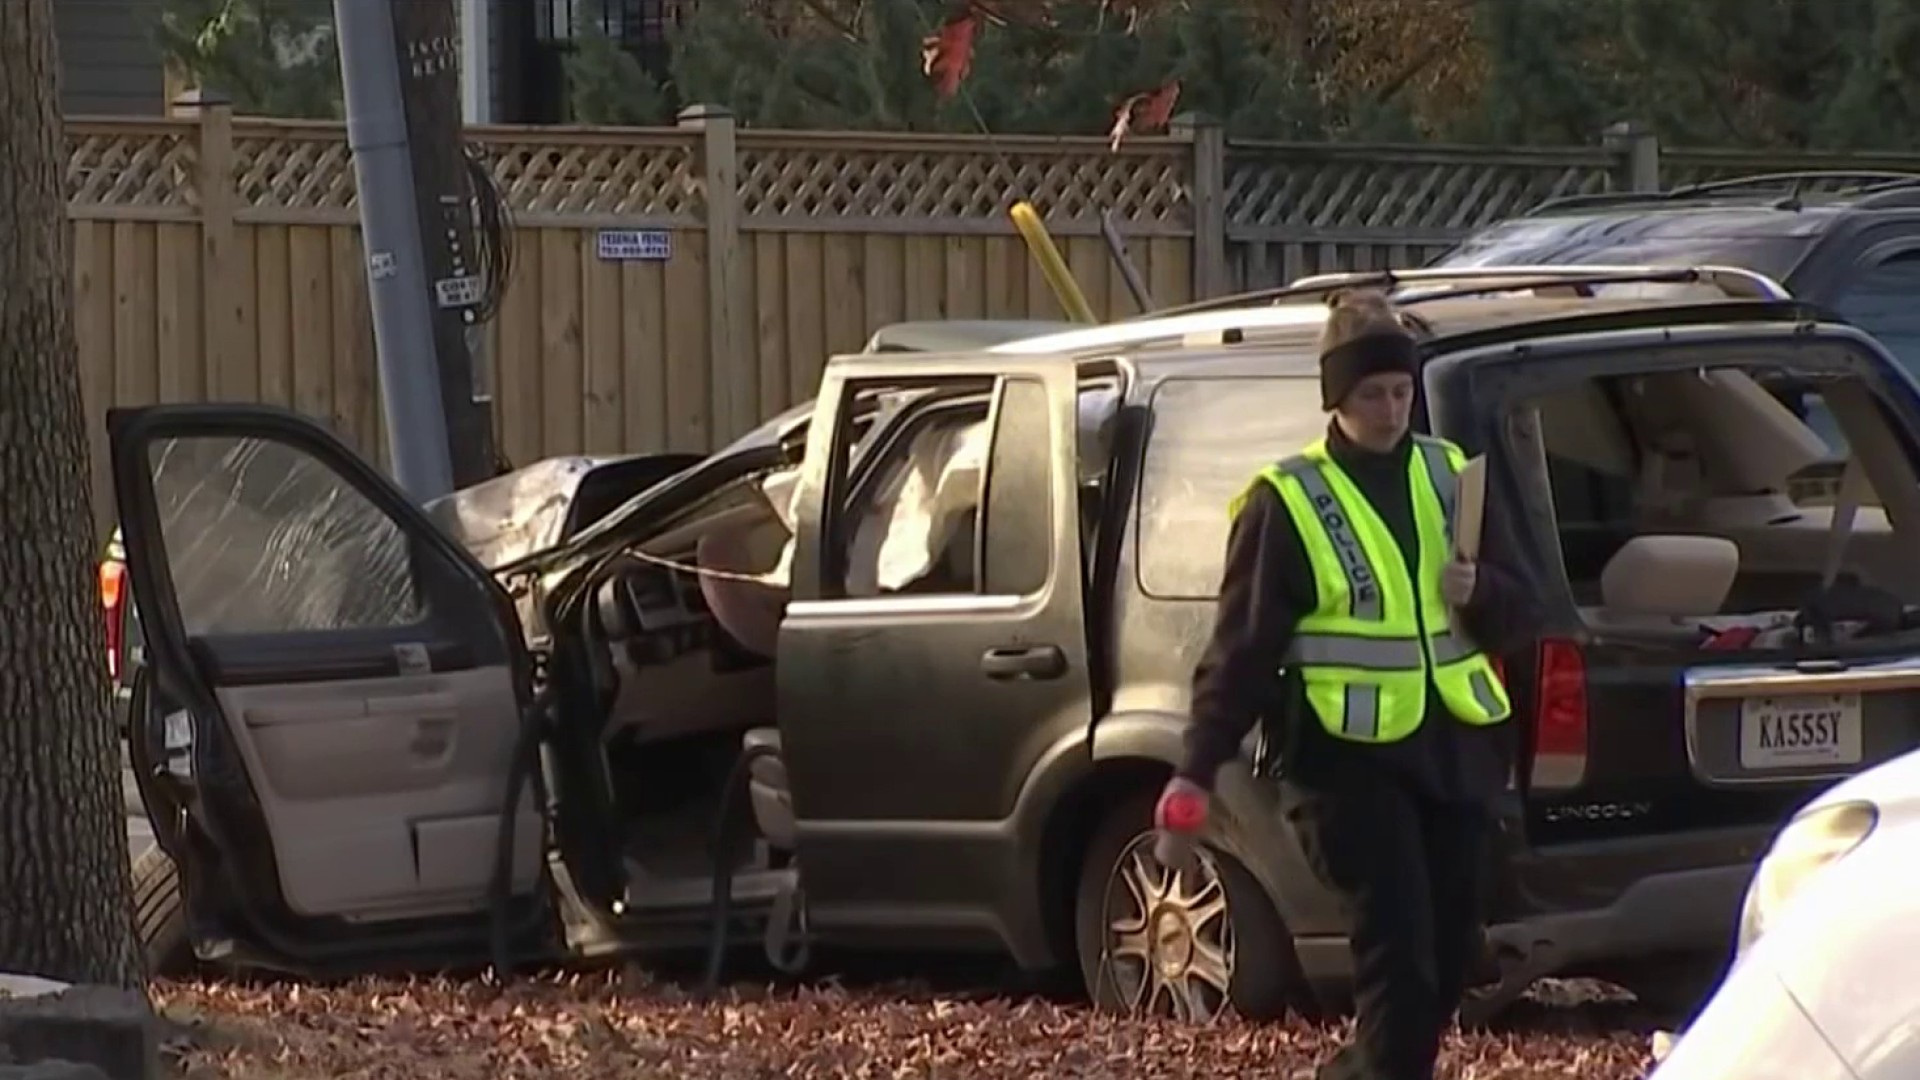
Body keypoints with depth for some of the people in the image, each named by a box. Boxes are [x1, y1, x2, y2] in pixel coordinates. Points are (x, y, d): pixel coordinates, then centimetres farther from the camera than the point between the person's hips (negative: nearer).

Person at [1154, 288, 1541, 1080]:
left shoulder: (1450, 477, 12)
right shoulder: (1286, 501, -3)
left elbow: (1518, 615, 15)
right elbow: (1242, 648, -4)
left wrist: (1480, 592, -9)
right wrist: (1199, 769, -12)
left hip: (1456, 749, 6)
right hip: (1350, 757, -6)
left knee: (1451, 954, 10)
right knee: (1398, 952, -14)